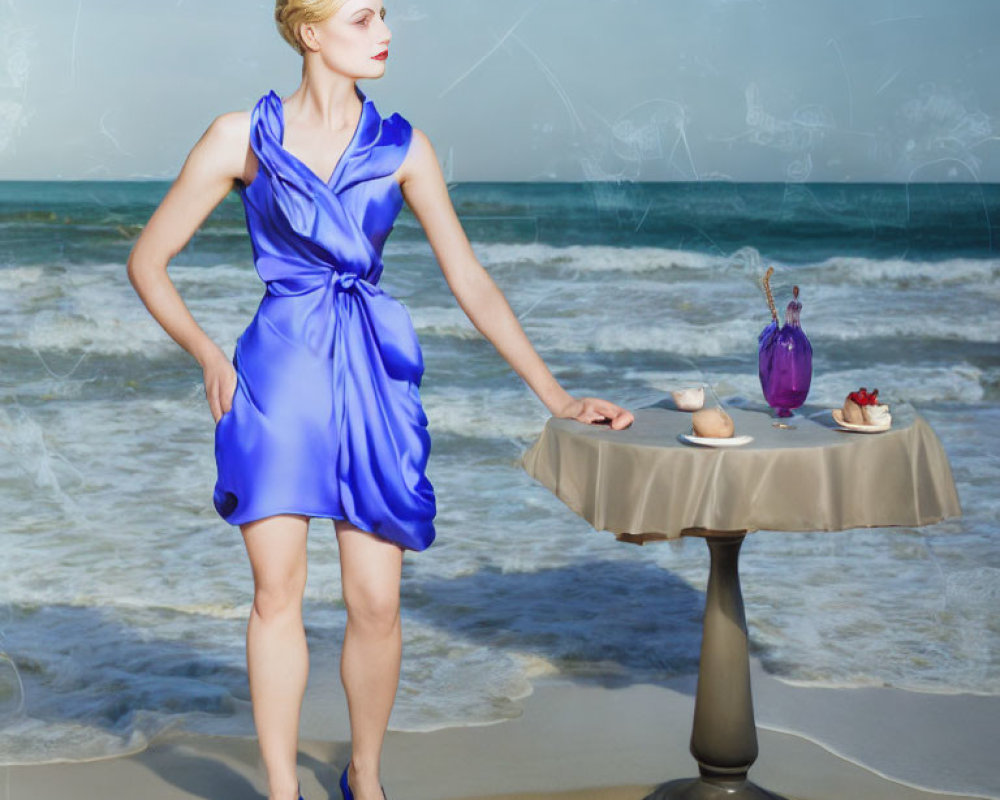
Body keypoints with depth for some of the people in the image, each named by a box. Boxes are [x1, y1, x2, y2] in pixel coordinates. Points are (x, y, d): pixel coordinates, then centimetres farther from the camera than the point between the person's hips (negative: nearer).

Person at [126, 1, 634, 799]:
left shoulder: (402, 148, 6)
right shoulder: (242, 137, 0)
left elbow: (471, 282, 5)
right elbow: (148, 261, 7)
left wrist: (556, 394, 0)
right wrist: (210, 359, 1)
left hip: (374, 377, 2)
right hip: (278, 371, -1)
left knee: (376, 604, 0)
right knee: (278, 589, -8)